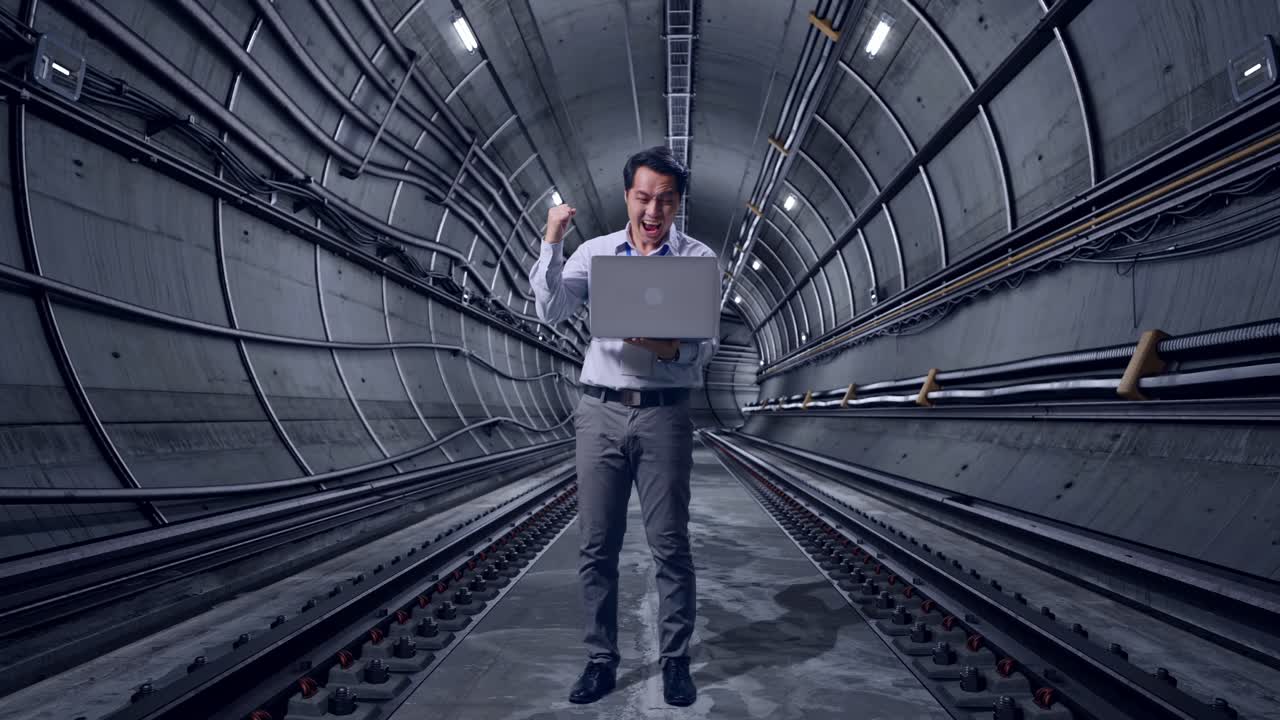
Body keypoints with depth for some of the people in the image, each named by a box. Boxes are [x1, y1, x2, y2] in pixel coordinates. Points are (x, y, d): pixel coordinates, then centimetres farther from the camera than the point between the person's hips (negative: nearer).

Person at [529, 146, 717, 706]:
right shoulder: (594, 251, 7)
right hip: (600, 412, 2)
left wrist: (672, 349, -24)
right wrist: (551, 242, -12)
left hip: (664, 414, -1)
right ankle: (601, 659, 19)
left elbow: (706, 345, -3)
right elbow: (552, 312, -4)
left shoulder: (699, 259, 3)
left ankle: (675, 660, 19)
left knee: (670, 545, 3)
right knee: (596, 546, 6)